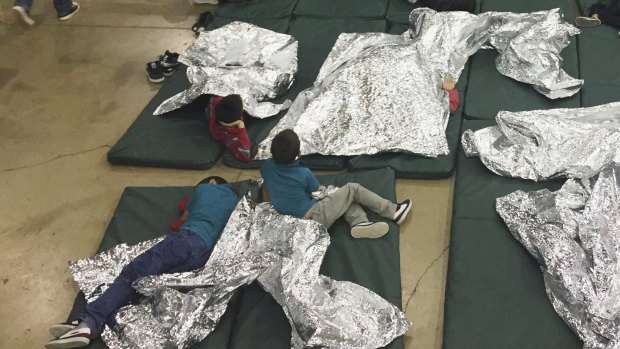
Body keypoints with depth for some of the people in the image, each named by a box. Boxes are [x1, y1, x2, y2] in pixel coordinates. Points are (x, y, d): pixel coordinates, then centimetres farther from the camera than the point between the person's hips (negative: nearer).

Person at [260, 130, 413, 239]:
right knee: (352, 189, 6)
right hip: (315, 218, -7)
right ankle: (394, 212, 12)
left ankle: (359, 222, -7)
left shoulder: (266, 167, -5)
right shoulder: (304, 174, -17)